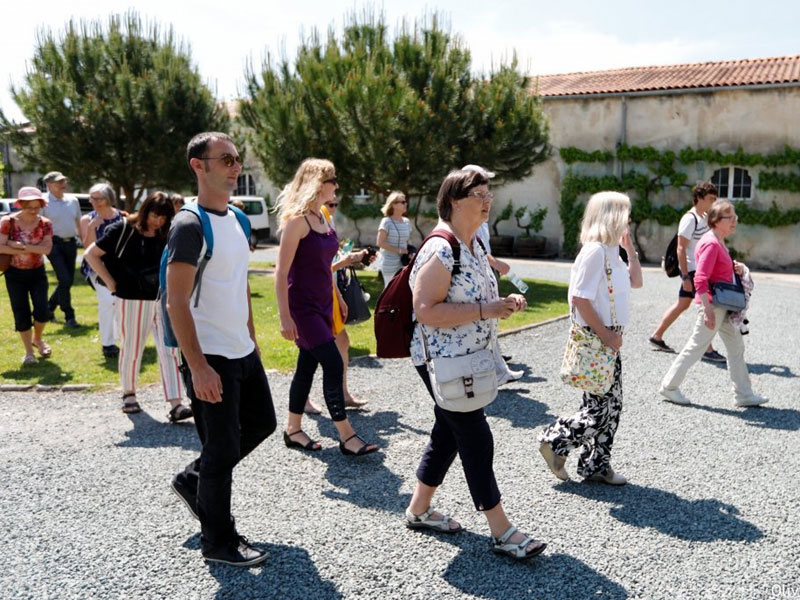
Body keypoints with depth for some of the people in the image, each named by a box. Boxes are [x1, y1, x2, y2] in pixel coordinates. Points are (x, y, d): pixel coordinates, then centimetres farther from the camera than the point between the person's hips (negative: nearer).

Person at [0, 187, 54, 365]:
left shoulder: (45, 224, -7)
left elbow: (46, 248, -19)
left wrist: (22, 246, -26)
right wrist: (31, 250, -20)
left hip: (37, 272, 1)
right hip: (15, 274, -1)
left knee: (41, 310, -7)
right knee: (21, 313, 1)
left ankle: (38, 339, 24)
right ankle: (29, 352, 14)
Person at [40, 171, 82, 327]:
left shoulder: (73, 200, 9)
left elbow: (78, 222, 18)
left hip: (70, 243, 6)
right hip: (54, 244, -6)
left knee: (68, 281, 10)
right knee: (65, 280, -11)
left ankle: (49, 307, 32)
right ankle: (69, 317, -1)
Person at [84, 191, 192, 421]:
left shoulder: (167, 235, 4)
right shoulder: (123, 229, -6)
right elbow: (91, 255, -2)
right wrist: (111, 283, -6)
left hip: (163, 301, 3)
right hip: (132, 301, -3)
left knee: (169, 350, -4)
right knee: (131, 350, 9)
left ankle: (176, 405, -6)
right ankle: (128, 394, 32)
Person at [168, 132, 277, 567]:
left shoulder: (237, 219, 9)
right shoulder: (190, 225, -17)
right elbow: (176, 303, -20)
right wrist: (198, 367, -22)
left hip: (243, 351, 9)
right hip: (211, 358, -9)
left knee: (261, 423, 19)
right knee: (223, 447, 2)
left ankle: (193, 480, 36)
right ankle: (218, 541, 21)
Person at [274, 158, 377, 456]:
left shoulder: (322, 218, 10)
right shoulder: (297, 219, -16)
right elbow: (281, 272, -18)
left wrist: (337, 297, 22)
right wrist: (284, 317, -21)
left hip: (322, 304, 8)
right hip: (302, 306, -8)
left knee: (307, 366, 13)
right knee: (333, 364, -10)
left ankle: (293, 430, 24)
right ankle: (346, 436, -2)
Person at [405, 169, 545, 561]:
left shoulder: (474, 245, 10)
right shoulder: (440, 251, -21)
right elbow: (426, 311, -27)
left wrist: (503, 303, 4)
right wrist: (486, 310, -26)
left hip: (468, 359, 10)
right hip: (443, 362, -10)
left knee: (448, 434, 17)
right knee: (476, 439, -3)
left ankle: (419, 509, 33)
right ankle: (501, 532, 9)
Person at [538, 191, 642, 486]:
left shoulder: (611, 251, 12)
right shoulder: (594, 251, -18)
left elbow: (635, 281, 26)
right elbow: (580, 299, -22)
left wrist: (630, 249, 15)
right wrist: (605, 334, -19)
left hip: (610, 338, 10)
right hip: (595, 340, -10)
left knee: (612, 405, 13)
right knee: (600, 408, -4)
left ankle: (596, 465, 24)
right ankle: (555, 441, 14)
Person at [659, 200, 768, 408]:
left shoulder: (718, 241, 11)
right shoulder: (711, 243, -19)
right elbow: (700, 280, -25)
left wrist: (735, 267, 5)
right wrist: (708, 310, -27)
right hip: (713, 304, -10)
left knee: (736, 346, 13)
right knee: (696, 347, 0)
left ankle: (743, 394, 21)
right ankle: (669, 387, 13)